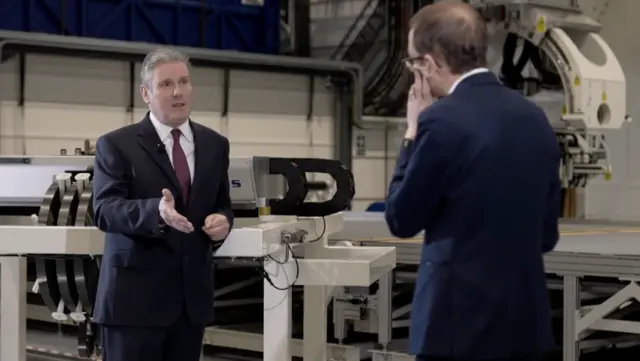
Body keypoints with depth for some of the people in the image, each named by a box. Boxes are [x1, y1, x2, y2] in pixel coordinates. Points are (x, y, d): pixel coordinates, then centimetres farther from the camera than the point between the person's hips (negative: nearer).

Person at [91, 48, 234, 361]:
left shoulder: (214, 144, 12)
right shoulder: (117, 144, -3)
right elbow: (105, 209, -14)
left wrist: (222, 220, -6)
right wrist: (156, 211, -32)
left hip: (192, 294, 5)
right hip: (135, 295, -4)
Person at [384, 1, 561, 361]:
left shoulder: (443, 121, -15)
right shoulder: (534, 117, 6)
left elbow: (401, 220, -4)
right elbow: (547, 232, 12)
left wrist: (412, 133, 3)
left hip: (461, 319, -7)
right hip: (527, 318, 7)